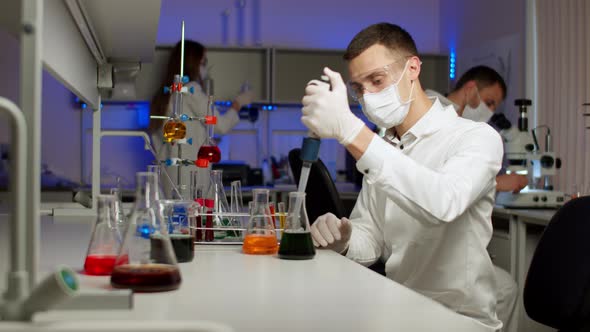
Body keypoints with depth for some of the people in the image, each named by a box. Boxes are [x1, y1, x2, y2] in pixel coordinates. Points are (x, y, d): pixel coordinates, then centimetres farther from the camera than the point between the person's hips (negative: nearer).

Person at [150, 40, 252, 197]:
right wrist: (238, 103, 11)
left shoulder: (163, 95, 17)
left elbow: (157, 138, 18)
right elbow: (221, 125, -4)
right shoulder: (190, 89, -6)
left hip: (170, 171, 8)